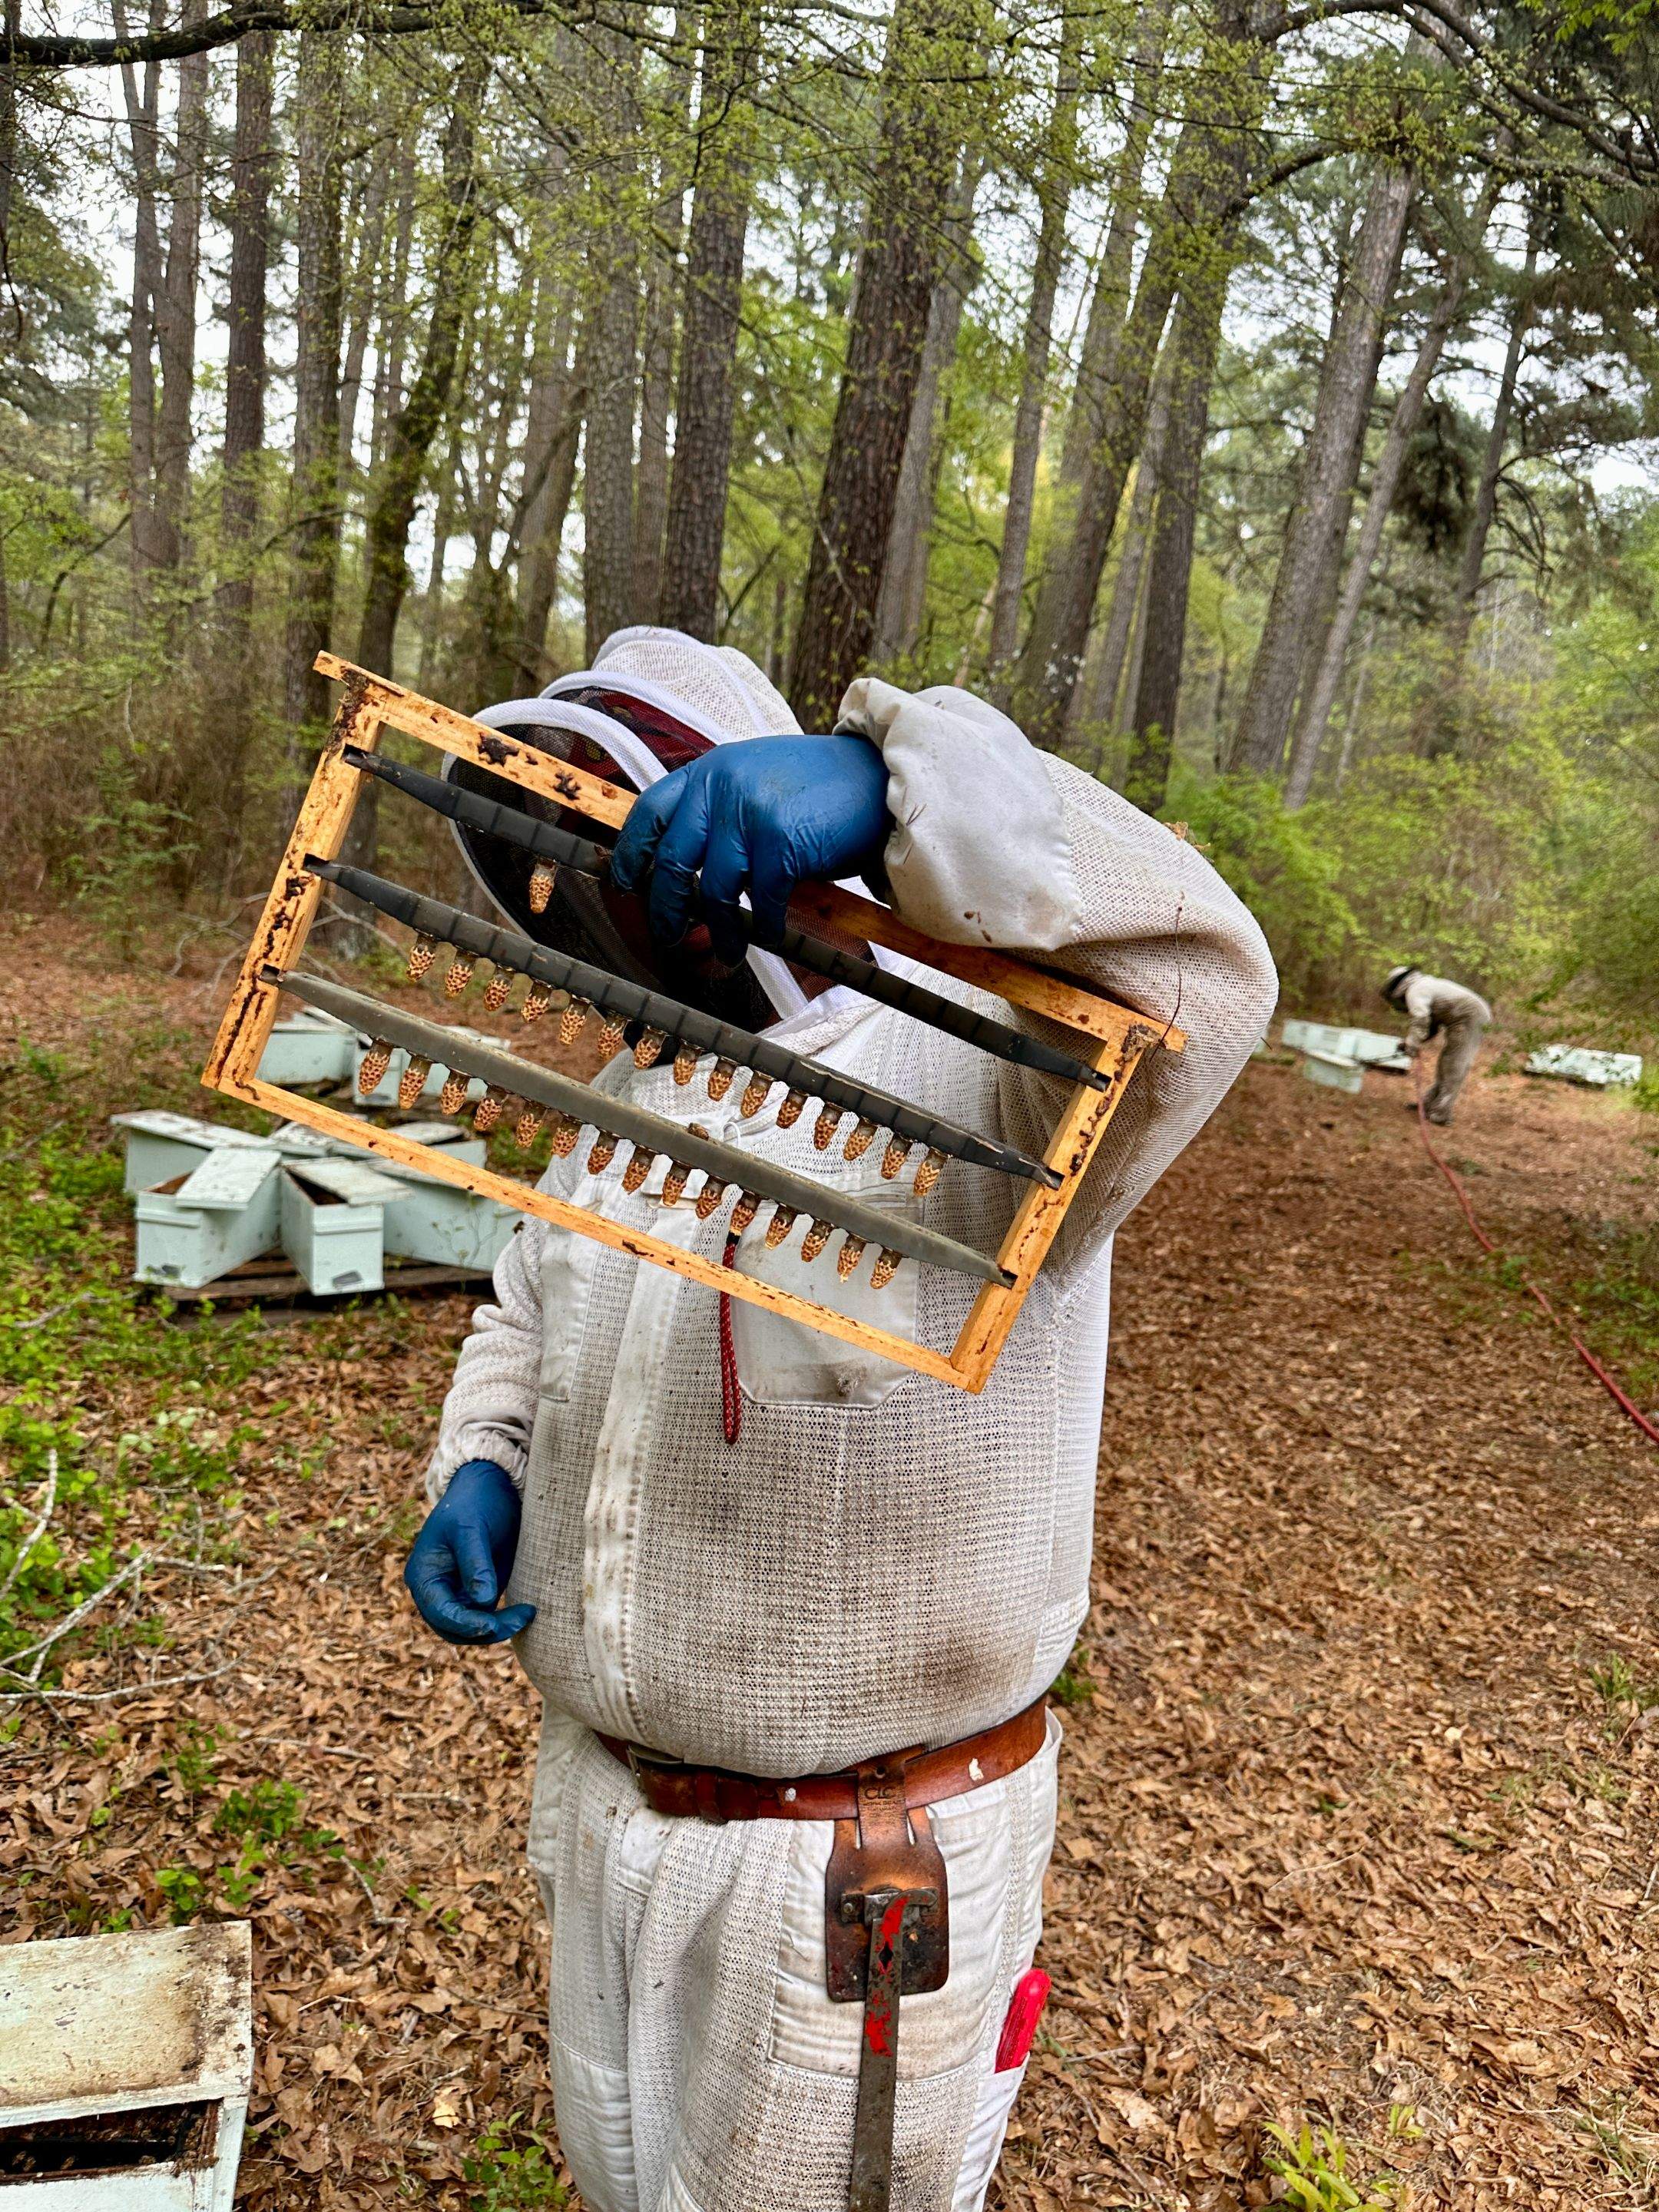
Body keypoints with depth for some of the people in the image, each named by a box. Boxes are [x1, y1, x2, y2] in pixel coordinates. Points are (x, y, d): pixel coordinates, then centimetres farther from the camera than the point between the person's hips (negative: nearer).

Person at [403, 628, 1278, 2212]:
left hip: (855, 1866, -7)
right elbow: (529, 1312, 14)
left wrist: (882, 783, -56)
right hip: (608, 1795, 8)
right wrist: (479, 1475, -5)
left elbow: (1189, 977, -43)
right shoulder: (633, 1091, 3)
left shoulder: (961, 1077, -24)